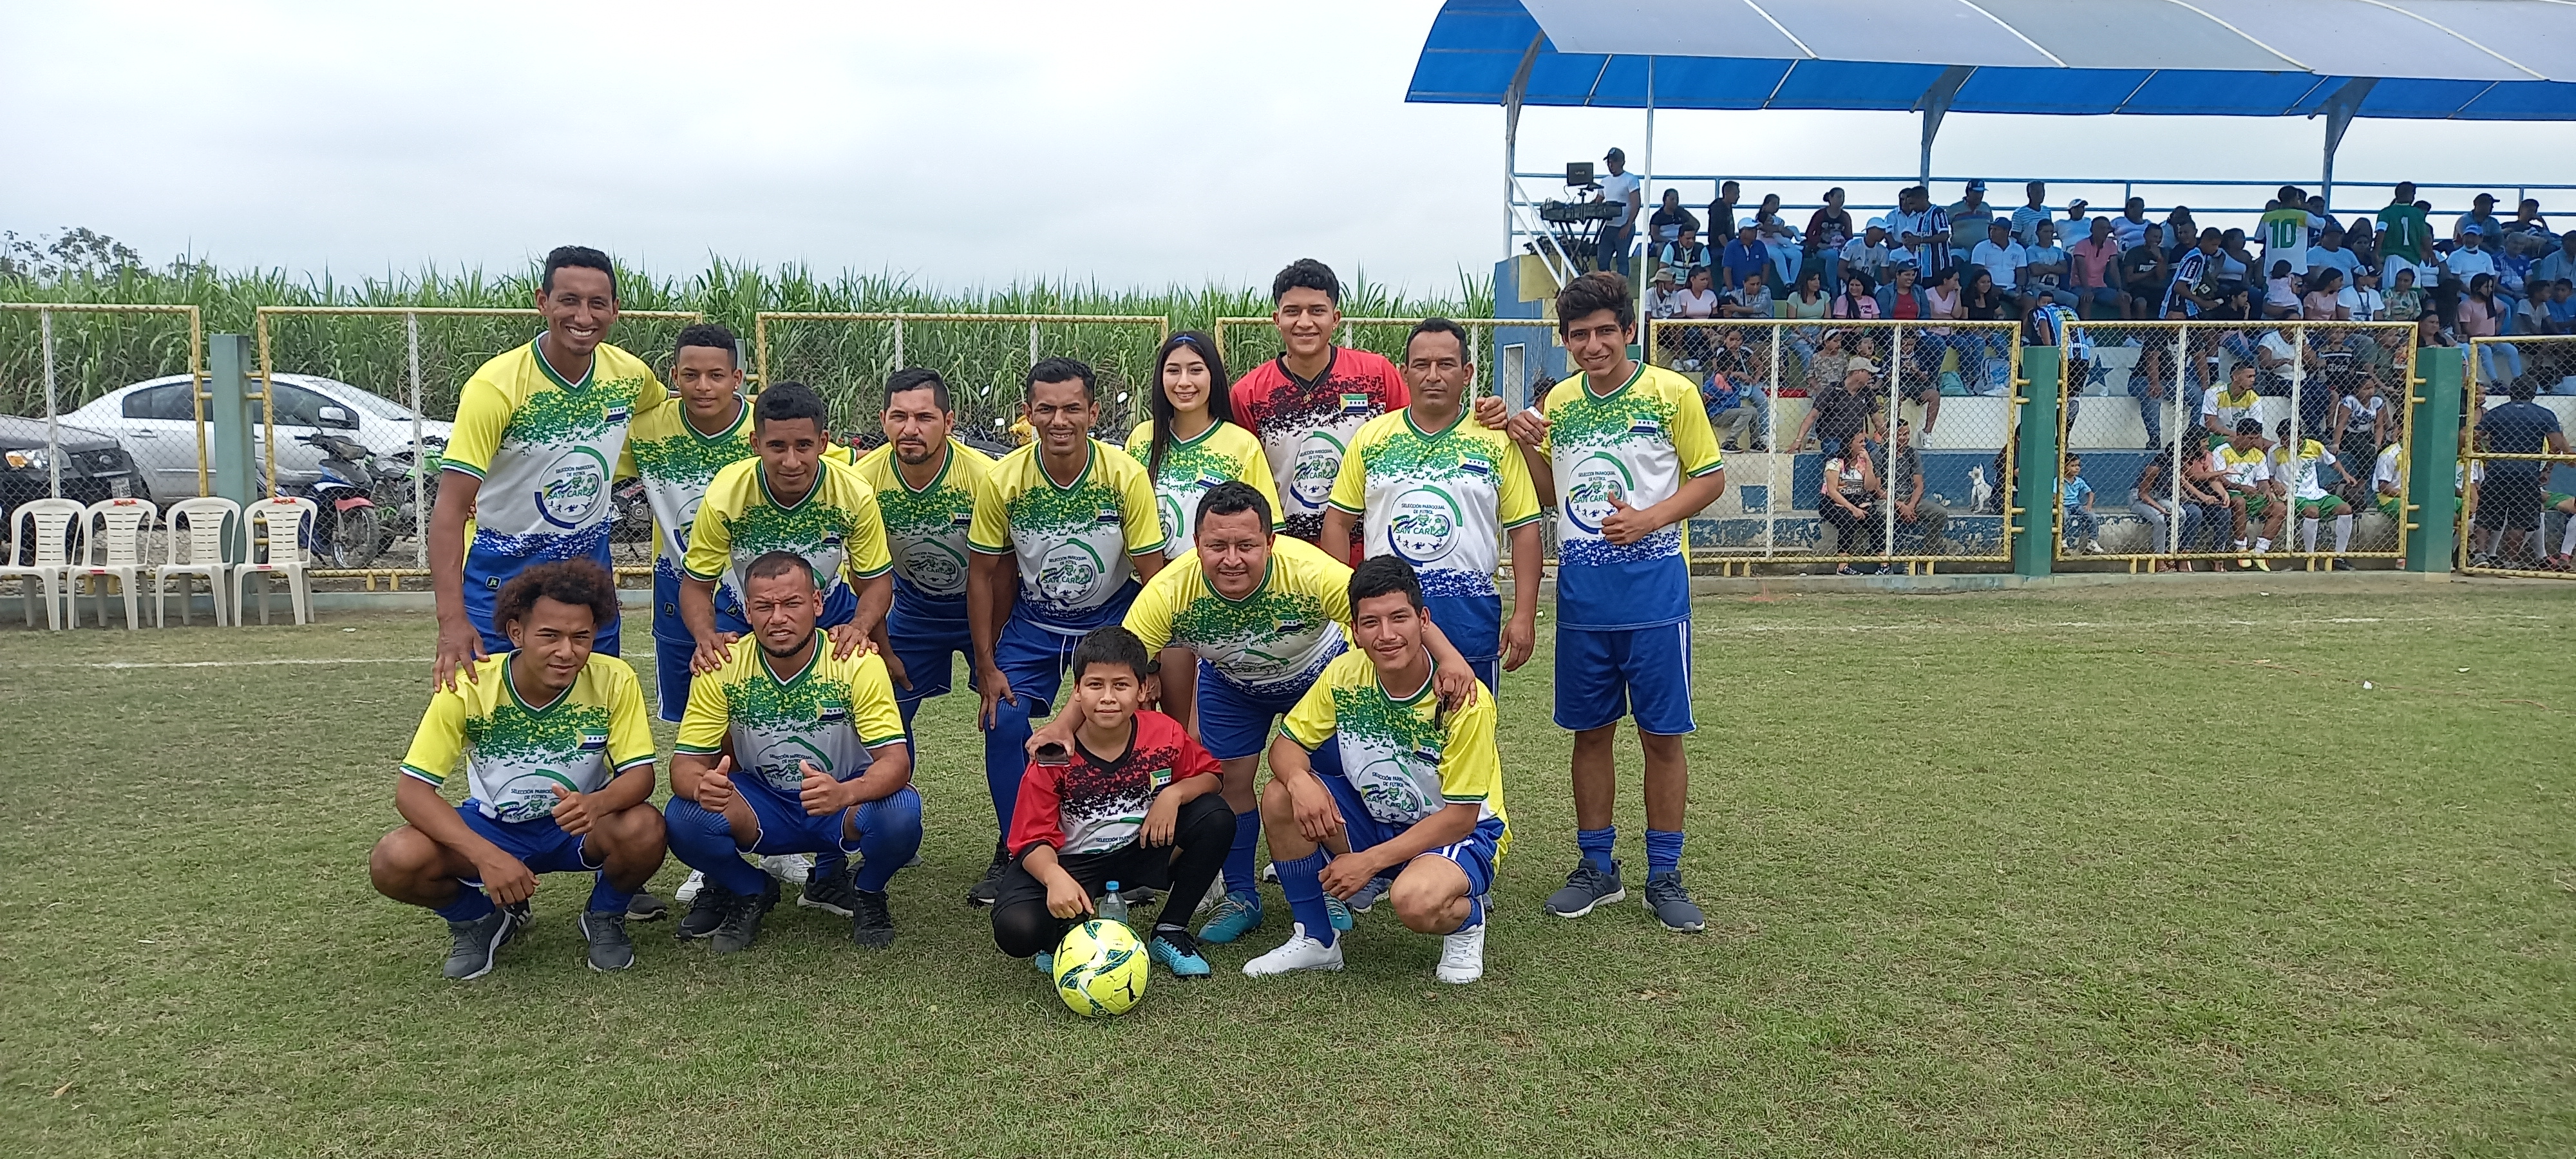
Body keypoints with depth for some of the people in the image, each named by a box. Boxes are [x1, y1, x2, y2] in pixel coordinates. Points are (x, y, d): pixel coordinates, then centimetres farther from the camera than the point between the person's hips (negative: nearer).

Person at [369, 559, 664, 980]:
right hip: (491, 827, 1)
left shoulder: (614, 680, -19)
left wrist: (597, 804, -41)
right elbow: (412, 789, -19)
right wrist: (486, 856, -34)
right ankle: (479, 920, 7)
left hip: (578, 827, 0)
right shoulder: (468, 685, -20)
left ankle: (605, 918, 2)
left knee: (644, 829, -33)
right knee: (394, 862, -27)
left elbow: (640, 773, -15)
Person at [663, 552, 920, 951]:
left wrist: (845, 793, -47)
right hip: (759, 805, 2)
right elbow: (686, 762, -11)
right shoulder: (723, 669, -13)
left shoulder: (858, 663, -19)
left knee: (902, 812, -34)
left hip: (844, 802, -2)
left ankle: (863, 892, 3)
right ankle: (747, 893, 7)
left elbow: (896, 762, -24)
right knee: (684, 819, -27)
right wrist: (701, 784, -38)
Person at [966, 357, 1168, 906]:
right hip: (1033, 620, 1)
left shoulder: (1126, 476, -19)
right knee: (1003, 721, -12)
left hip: (1111, 618, -1)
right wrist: (987, 666, -6)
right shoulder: (1003, 479, -16)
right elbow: (984, 573, -5)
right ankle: (1012, 852, 8)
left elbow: (1152, 576, -12)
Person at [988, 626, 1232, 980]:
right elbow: (1034, 840, -19)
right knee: (1016, 930, -31)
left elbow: (1208, 775, 3)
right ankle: (1065, 934, 10)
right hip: (1072, 863, -3)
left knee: (1216, 819, -19)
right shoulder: (1054, 758, -20)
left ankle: (1169, 933, -1)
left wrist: (1174, 793, -20)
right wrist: (1054, 878, -42)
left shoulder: (1164, 734, -12)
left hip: (1142, 849, 3)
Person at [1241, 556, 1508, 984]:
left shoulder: (1464, 699, -25)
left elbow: (1460, 817, -21)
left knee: (1415, 900, -38)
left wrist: (1369, 861, -25)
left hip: (1463, 834, -5)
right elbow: (1287, 744, -4)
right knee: (1281, 797, -18)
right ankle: (1315, 939, 1)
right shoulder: (1344, 675, -12)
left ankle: (1468, 919, 1)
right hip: (1376, 818, 5)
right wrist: (1299, 780, -29)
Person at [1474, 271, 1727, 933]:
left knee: (1661, 734, 2)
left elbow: (1710, 479, -1)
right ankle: (1596, 867, 23)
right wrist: (1524, 440, -1)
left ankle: (1664, 875, 15)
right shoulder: (1559, 401, 9)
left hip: (1654, 586, -4)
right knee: (1590, 731, 10)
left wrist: (1650, 518, -16)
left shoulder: (1671, 393, -4)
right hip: (1581, 590, 4)